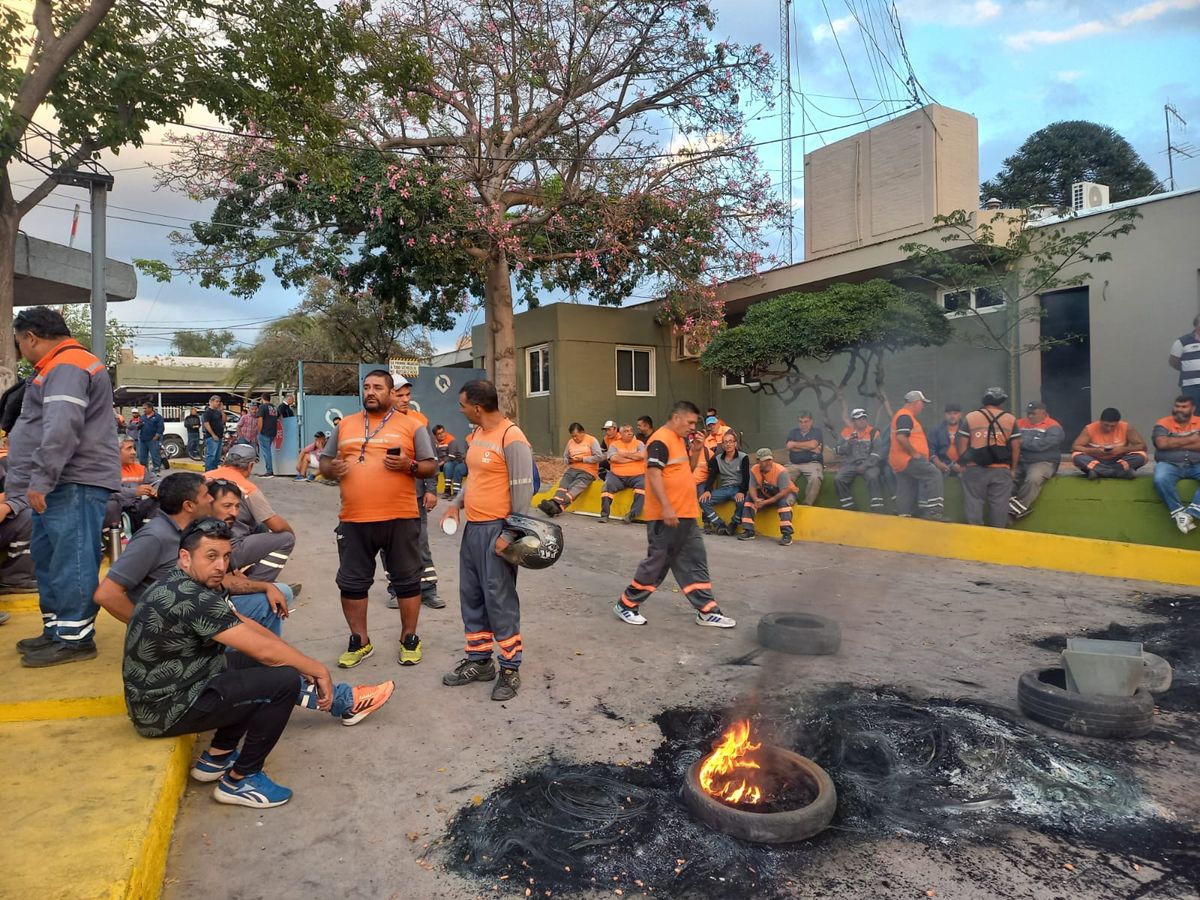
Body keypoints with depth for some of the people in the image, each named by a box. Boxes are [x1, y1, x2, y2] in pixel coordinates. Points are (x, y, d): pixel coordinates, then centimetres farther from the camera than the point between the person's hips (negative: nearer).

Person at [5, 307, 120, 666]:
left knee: (71, 561, -7)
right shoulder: (58, 368, 23)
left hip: (77, 484, -11)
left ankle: (75, 639, -1)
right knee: (47, 558, 16)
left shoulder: (66, 367, -13)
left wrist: (40, 481, -25)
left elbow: (62, 430, -26)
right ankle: (55, 630, 26)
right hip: (59, 485, 11)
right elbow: (40, 428, 25)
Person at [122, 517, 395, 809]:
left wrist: (304, 664, 9)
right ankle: (239, 781, 1)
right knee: (284, 681, -15)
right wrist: (318, 670, -11)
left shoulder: (189, 583, 2)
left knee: (262, 666, 17)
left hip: (172, 685, 10)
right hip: (167, 709, -10)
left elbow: (245, 625, 9)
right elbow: (265, 649, -26)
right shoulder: (192, 598, -28)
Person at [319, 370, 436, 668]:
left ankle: (409, 639, 23)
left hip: (400, 519, -3)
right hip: (354, 520, 3)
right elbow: (324, 462, 16)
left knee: (407, 581, 7)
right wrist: (332, 469, -7)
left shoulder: (411, 426, 3)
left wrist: (409, 465, -17)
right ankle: (359, 641, 27)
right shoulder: (344, 425, 12)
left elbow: (431, 466, 2)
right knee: (352, 584, 10)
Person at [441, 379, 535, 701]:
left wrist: (508, 535, -19)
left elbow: (523, 491, -18)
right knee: (471, 597, 14)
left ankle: (510, 668, 12)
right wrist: (456, 504, 8)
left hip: (496, 530, -9)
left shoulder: (512, 439, -17)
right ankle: (479, 660, 27)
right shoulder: (477, 433, 11)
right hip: (472, 527, 9)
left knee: (500, 600, -2)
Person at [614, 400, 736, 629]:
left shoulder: (681, 439, 15)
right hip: (666, 515, -9)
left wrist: (696, 450, 6)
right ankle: (626, 604, 14)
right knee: (657, 562, -1)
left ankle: (707, 611, 17)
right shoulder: (661, 440, -15)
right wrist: (666, 508, -26)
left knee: (695, 562, 11)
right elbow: (653, 475, -22)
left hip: (685, 515, 9)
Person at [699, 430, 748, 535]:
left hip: (738, 488, -4)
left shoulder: (743, 457, -1)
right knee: (704, 500, -19)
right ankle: (721, 525, -15)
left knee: (741, 502, -37)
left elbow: (746, 477, -10)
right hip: (723, 488, 4)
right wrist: (707, 490, -16)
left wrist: (742, 492, -27)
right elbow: (712, 475, 3)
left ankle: (732, 525, -11)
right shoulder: (717, 459, 10)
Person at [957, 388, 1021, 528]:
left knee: (973, 502, 5)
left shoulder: (970, 417, 2)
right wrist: (1013, 468, 14)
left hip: (975, 468, 0)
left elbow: (962, 445, 1)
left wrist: (964, 463, 12)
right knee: (999, 504, 7)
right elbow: (1016, 447, 4)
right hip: (1001, 469, 1)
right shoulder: (1011, 419, 4)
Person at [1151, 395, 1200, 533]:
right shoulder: (1163, 423, 5)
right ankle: (1179, 512, -22)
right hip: (1169, 464, -2)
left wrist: (1174, 444, -8)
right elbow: (1162, 444, -12)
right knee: (1160, 479, -37)